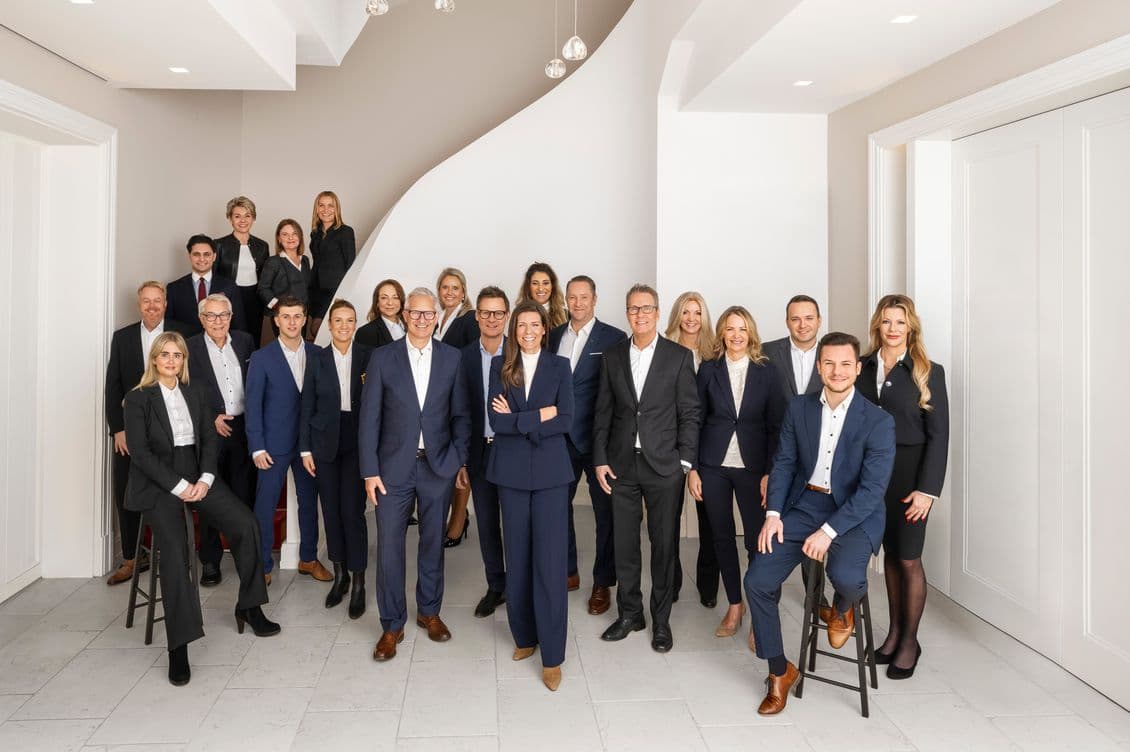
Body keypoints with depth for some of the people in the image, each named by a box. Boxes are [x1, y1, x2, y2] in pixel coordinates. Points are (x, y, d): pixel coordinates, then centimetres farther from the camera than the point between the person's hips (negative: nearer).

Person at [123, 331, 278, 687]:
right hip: (158, 483, -4)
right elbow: (140, 452, -7)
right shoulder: (138, 399, 1)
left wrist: (205, 479, -7)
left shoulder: (195, 394, 15)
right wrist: (179, 486, -15)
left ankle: (249, 607, 0)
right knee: (174, 550, -25)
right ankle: (179, 646, -22)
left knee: (246, 524, -16)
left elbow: (208, 439, 10)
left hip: (197, 475, 4)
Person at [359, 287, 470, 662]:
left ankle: (429, 611, 31)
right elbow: (369, 417, -2)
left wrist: (460, 460, -3)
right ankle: (392, 625, 16)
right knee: (389, 546, 2)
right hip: (394, 466, -1)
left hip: (438, 465, 1)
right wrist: (370, 471, -6)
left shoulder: (451, 358, 2)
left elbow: (460, 414, 6)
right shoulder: (382, 358, -2)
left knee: (433, 542, 12)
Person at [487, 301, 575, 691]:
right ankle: (524, 636, 27)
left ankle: (552, 655, 4)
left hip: (550, 471, -1)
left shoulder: (560, 366, 3)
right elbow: (496, 420, -6)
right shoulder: (500, 366, 5)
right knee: (518, 558, 10)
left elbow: (565, 421, -8)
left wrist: (516, 419, -11)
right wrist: (539, 416, -12)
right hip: (511, 471, 2)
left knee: (550, 562, -4)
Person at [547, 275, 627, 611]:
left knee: (605, 512, 5)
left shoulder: (614, 338, -5)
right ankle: (568, 572, 31)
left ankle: (602, 583, 19)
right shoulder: (554, 336, 9)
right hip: (561, 438, 4)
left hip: (598, 439, -4)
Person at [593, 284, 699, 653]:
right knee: (624, 543, 10)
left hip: (664, 466, -2)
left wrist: (685, 461, -7)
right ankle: (629, 613, 26)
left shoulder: (679, 356, -1)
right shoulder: (612, 357, 6)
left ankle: (661, 619, 21)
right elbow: (603, 412, 7)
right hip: (621, 466, 2)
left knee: (665, 544, 6)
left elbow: (689, 413, -1)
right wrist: (600, 460, 2)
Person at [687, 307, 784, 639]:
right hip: (713, 466, 2)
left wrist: (770, 473, -6)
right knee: (722, 537, 9)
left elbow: (775, 426, 0)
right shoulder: (708, 370, 4)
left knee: (757, 540, -3)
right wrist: (691, 468, 0)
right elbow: (695, 421, 4)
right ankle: (734, 606, 23)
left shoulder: (766, 372, 1)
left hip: (752, 467, -1)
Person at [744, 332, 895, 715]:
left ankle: (841, 610, 8)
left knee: (846, 576, -34)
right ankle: (780, 671, 12)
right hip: (804, 506, 4)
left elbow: (872, 489, -15)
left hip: (855, 513, -3)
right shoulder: (798, 409, 3)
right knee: (757, 581, -11)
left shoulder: (878, 421, -10)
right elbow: (783, 463, 7)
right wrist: (773, 514, -7)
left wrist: (829, 531, -23)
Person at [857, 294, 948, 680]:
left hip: (909, 474, -3)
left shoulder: (928, 372, -4)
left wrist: (927, 489, -12)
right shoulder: (863, 368, 5)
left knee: (909, 559, 1)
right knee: (889, 553, 12)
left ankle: (909, 641, 17)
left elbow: (938, 434, -6)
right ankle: (894, 631, 25)